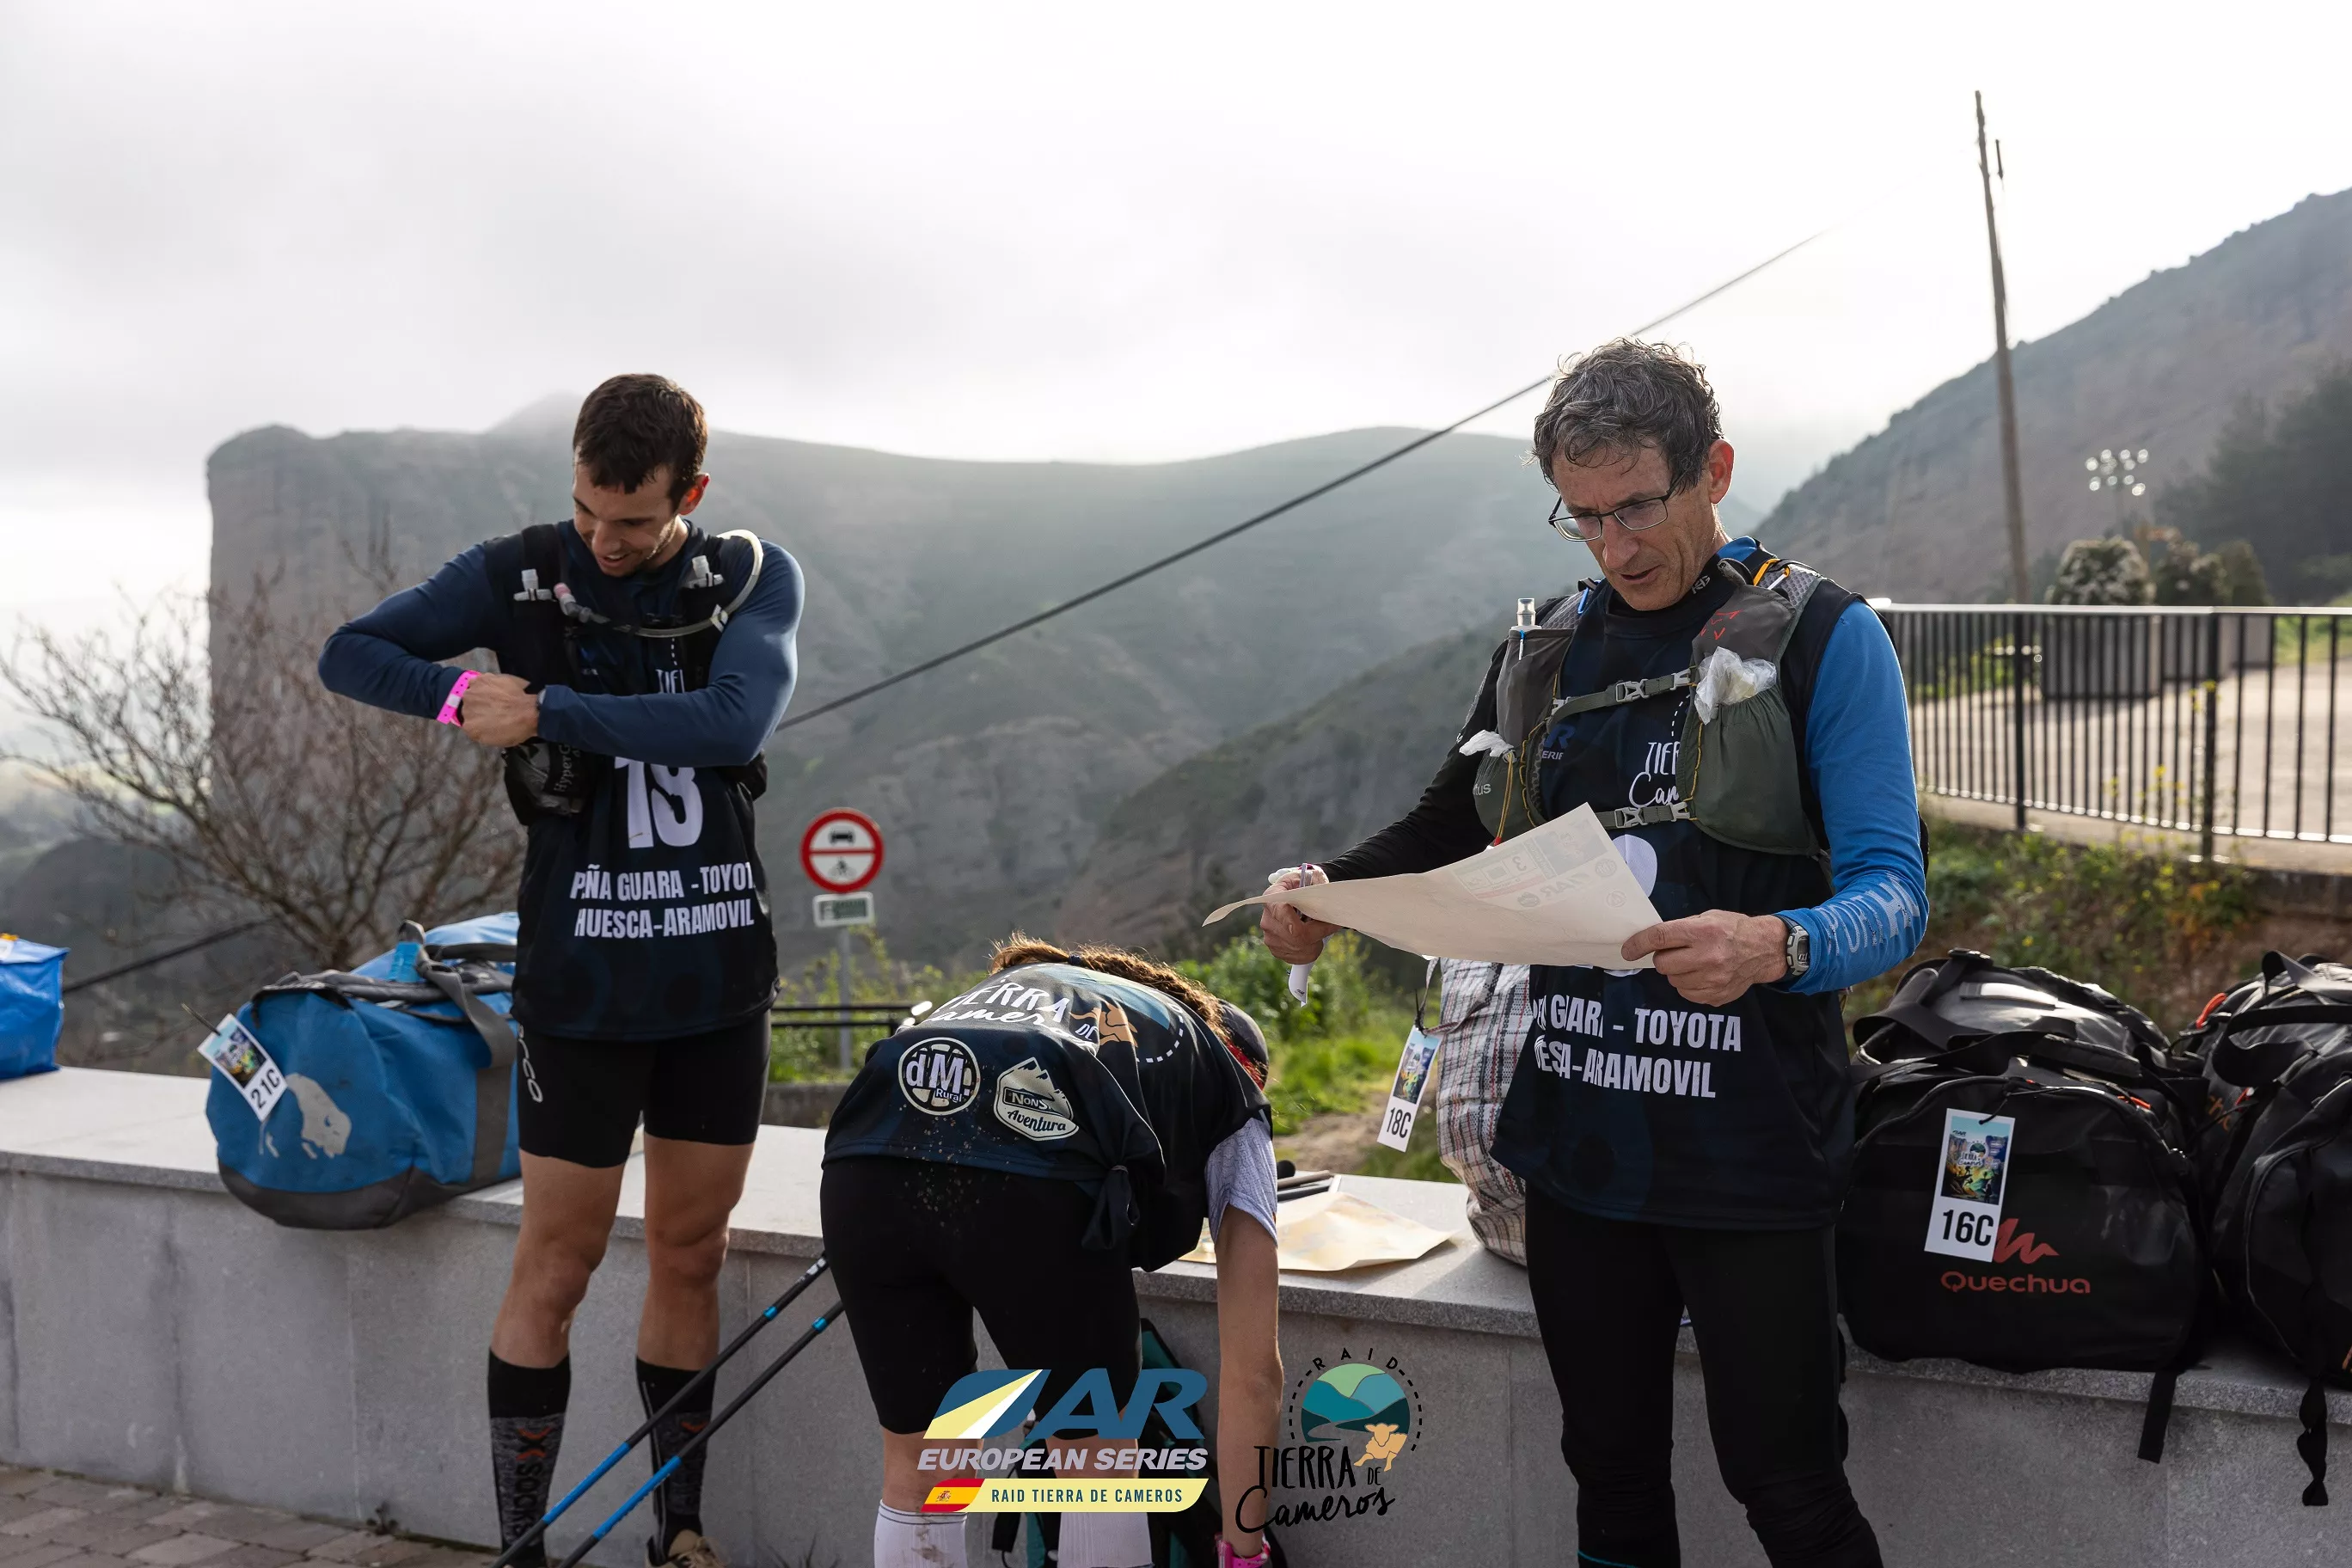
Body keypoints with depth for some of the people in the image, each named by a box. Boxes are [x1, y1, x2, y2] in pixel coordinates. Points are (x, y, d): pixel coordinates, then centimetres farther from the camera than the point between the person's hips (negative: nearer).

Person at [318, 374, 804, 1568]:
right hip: (582, 983, -2)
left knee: (690, 1254, 11)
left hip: (721, 976, 2)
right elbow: (350, 654, 2)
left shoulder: (756, 577, -3)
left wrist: (546, 713, -22)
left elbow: (735, 718, -21)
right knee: (557, 1266, 3)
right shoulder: (518, 575, -4)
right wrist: (461, 693, -17)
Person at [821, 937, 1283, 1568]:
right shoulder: (1227, 1091, 30)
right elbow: (1252, 1371, 27)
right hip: (1030, 1188, -4)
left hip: (865, 1166, 4)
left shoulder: (1023, 979, 42)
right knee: (1098, 1463, 21)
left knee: (918, 1468, 24)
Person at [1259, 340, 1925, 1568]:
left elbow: (1893, 893, -12)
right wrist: (1328, 892, -1)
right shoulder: (1545, 649, 10)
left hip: (1747, 1153, -5)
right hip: (1577, 1142, 5)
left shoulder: (1819, 637, -6)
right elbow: (1448, 824, 20)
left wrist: (1778, 947, -34)